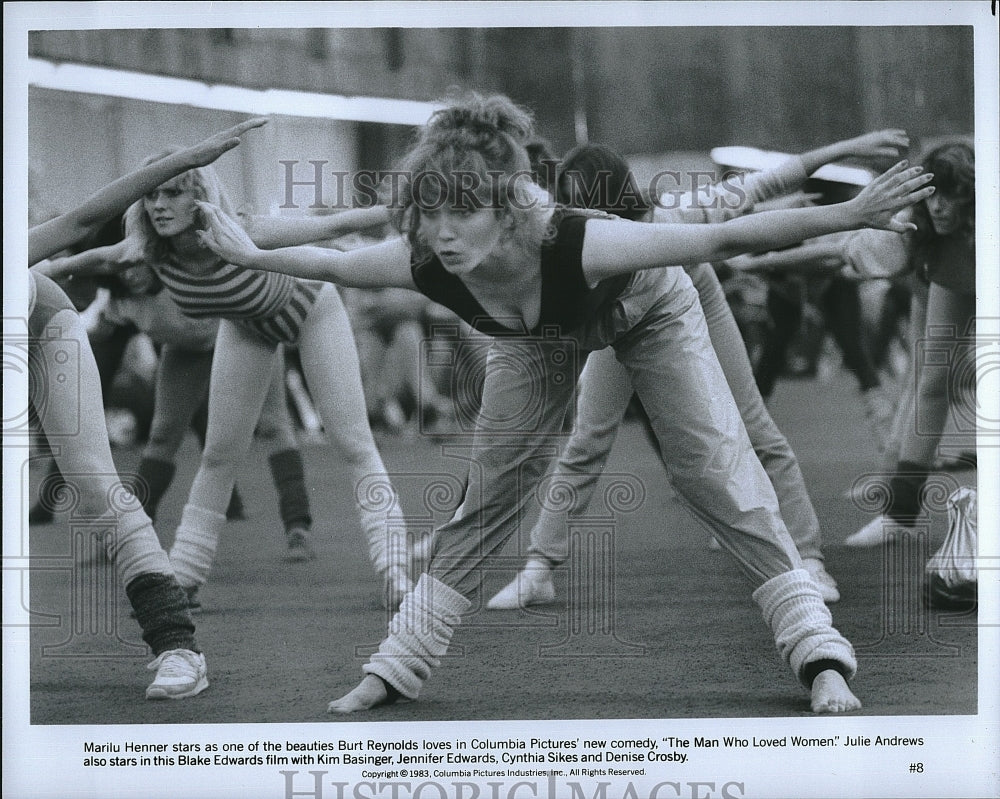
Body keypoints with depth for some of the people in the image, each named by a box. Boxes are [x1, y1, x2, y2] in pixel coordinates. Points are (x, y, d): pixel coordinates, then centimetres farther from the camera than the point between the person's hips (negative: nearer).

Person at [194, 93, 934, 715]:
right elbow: (331, 262, -14)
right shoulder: (423, 266, -37)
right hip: (542, 336, 3)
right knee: (484, 503, 4)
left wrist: (849, 214, -54)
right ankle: (395, 670, 13)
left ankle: (821, 659, -5)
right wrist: (252, 255, -1)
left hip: (645, 309, -3)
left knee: (718, 475, -10)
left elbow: (722, 239, -48)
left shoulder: (577, 245, -49)